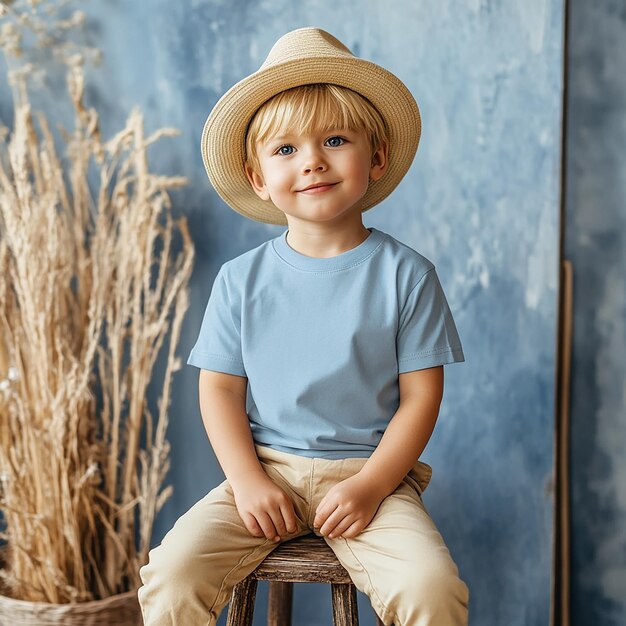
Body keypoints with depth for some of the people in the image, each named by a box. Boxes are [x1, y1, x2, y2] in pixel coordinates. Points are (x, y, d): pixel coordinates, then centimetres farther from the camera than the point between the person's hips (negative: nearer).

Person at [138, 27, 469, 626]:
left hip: (369, 472, -1)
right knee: (171, 573, -18)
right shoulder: (241, 279, 3)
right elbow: (220, 386, 4)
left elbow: (421, 396, -3)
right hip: (265, 471, 2)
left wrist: (370, 486, -13)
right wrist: (246, 479, -10)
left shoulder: (406, 274, -2)